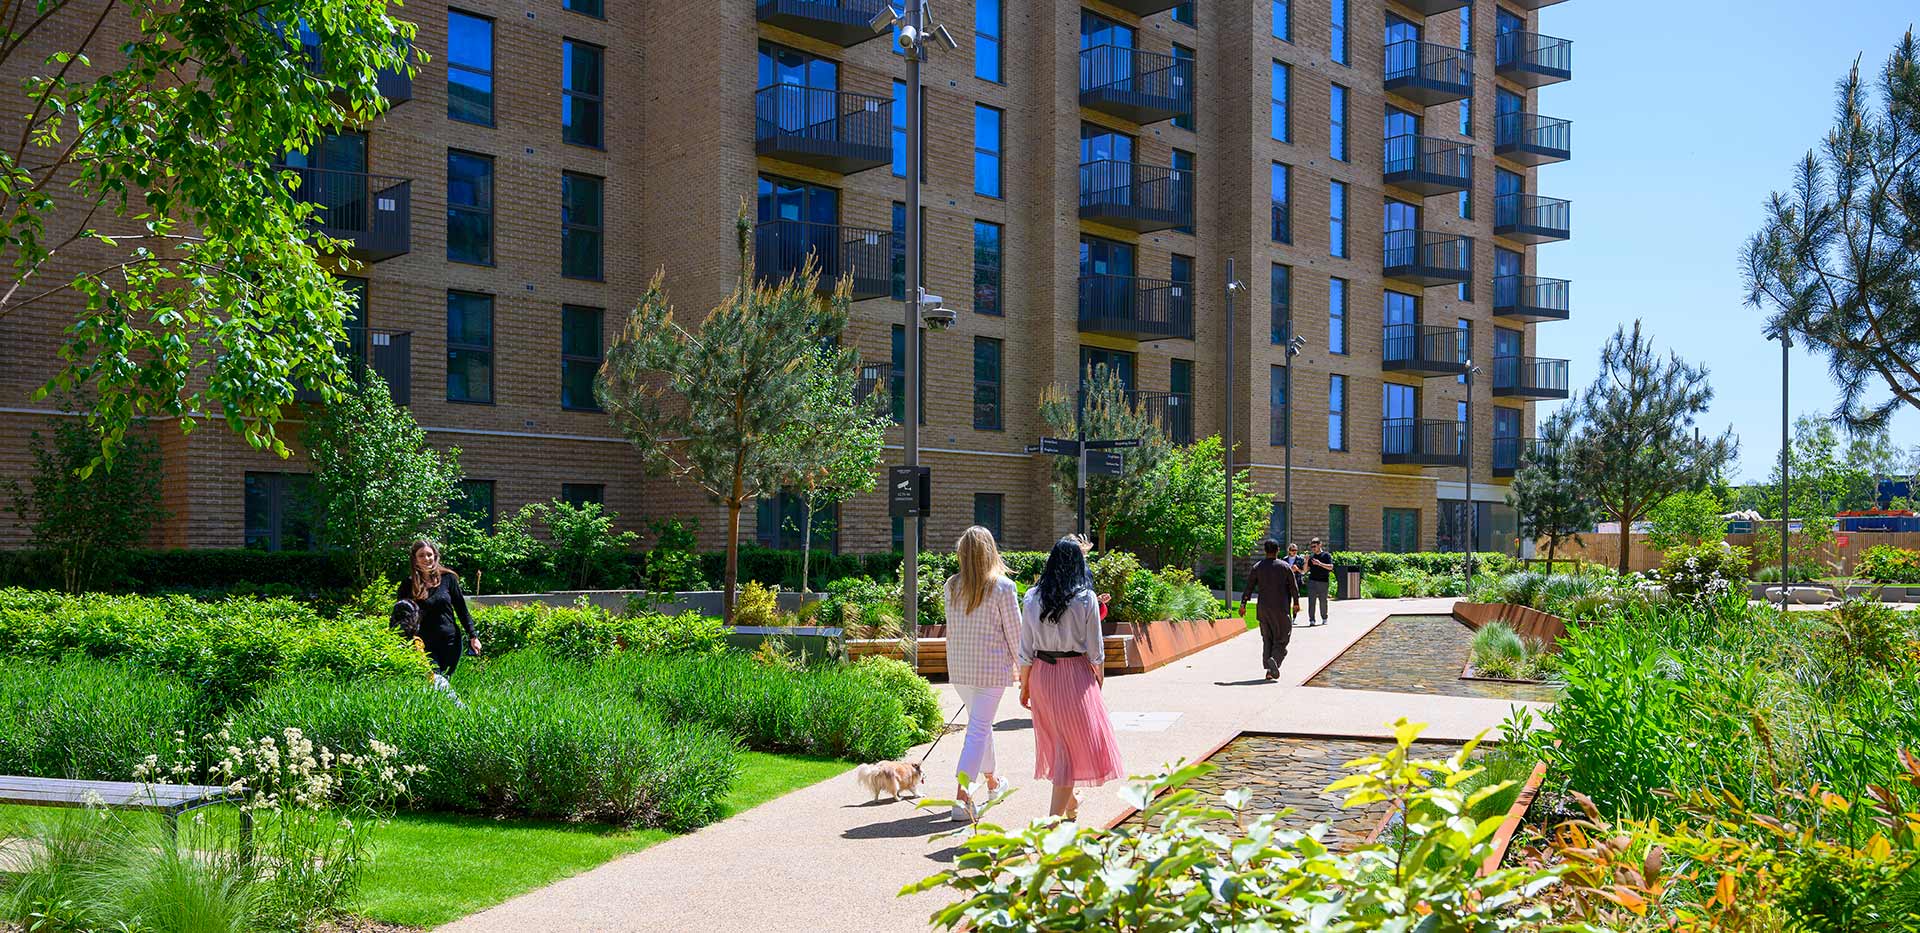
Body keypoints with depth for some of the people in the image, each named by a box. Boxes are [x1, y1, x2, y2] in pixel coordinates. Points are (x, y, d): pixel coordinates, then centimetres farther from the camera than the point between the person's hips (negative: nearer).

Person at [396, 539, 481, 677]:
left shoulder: (447, 578, 3)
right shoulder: (408, 583, 0)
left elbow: (461, 609, 7)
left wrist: (472, 636, 4)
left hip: (450, 641, 1)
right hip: (424, 643, -1)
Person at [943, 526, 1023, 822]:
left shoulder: (952, 585, 0)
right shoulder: (1003, 586, -11)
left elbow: (951, 626, 4)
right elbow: (1014, 631, -6)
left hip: (959, 667, 5)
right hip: (993, 667, -5)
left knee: (980, 723, 23)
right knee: (978, 729, -4)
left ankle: (991, 781, 42)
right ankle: (962, 796, -13)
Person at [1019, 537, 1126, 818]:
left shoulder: (1032, 597, -2)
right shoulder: (1086, 598, -9)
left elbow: (1026, 650, 0)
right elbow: (1095, 649, -6)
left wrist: (1024, 685, 10)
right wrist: (1100, 679, 9)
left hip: (1041, 674, 4)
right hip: (1075, 673, -4)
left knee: (1055, 738, 21)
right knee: (1073, 742, 3)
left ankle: (1069, 804, 41)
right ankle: (1054, 818, -5)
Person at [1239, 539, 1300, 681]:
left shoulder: (1257, 567, 2)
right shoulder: (1285, 566, -2)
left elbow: (1249, 587, 0)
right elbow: (1294, 587, 2)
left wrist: (1243, 604, 6)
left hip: (1264, 608, 2)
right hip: (1282, 608, -2)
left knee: (1267, 639, 11)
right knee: (1282, 638, 4)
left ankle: (1269, 670, 6)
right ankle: (1274, 659, -22)